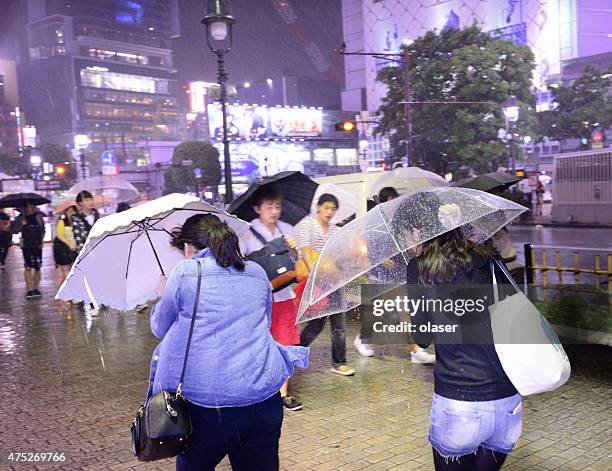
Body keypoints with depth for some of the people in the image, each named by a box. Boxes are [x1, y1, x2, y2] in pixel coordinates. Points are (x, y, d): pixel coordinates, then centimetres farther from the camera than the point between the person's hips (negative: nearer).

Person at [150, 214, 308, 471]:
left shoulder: (184, 273, -2)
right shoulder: (257, 273, 12)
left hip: (206, 404, -4)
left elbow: (160, 329, 10)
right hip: (266, 400, 4)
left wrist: (163, 296, 30)